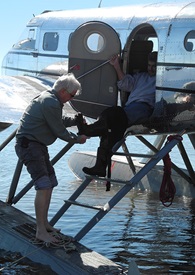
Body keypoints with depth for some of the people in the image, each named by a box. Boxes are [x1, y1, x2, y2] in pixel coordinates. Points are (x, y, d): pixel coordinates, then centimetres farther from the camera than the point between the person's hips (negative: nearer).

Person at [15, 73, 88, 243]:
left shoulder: (49, 98, 14)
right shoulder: (51, 103, -19)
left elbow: (59, 121, 27)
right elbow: (59, 131, -13)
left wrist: (76, 120, 13)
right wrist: (77, 139, 2)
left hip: (38, 145, 11)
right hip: (29, 145, -11)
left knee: (50, 184, 15)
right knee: (43, 186, -18)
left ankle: (44, 223, 25)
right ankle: (41, 231, -16)